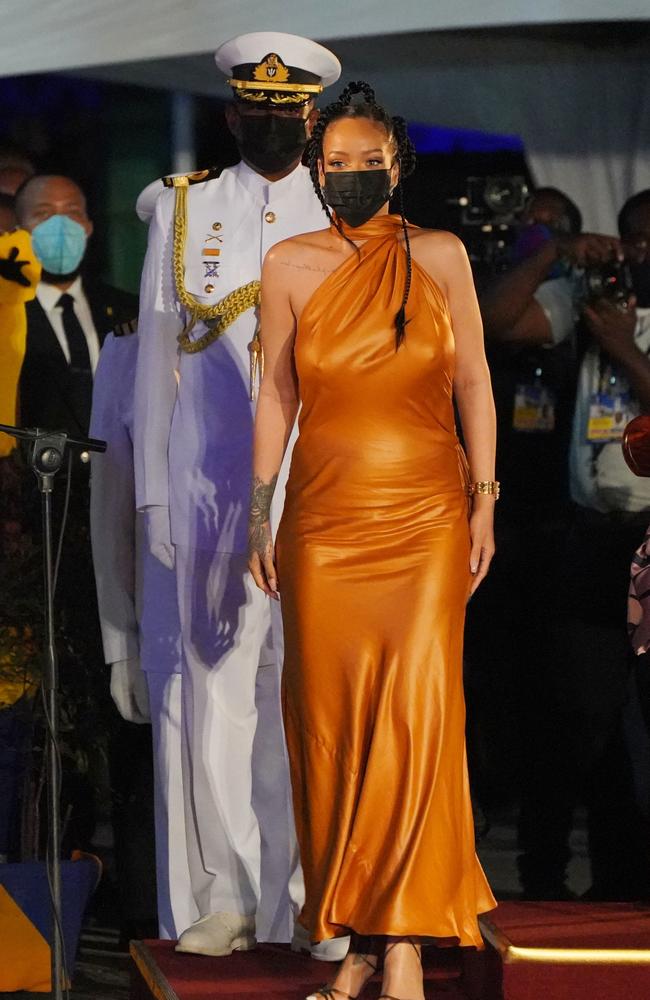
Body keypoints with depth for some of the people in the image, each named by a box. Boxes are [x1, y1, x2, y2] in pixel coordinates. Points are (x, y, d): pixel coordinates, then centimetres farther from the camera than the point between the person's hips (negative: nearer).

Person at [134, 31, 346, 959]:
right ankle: (228, 898, 8)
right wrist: (153, 492, 7)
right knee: (217, 687, 1)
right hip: (213, 491, 1)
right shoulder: (183, 212, 9)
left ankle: (303, 901, 4)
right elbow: (158, 354, 10)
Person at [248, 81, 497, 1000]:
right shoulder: (290, 265, 5)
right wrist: (261, 516, 7)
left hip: (427, 515, -1)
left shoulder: (440, 257, 4)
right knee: (331, 718, -1)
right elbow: (276, 396, 10)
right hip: (325, 519, 1)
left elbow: (473, 382, 8)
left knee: (417, 711, -10)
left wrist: (484, 500, 4)